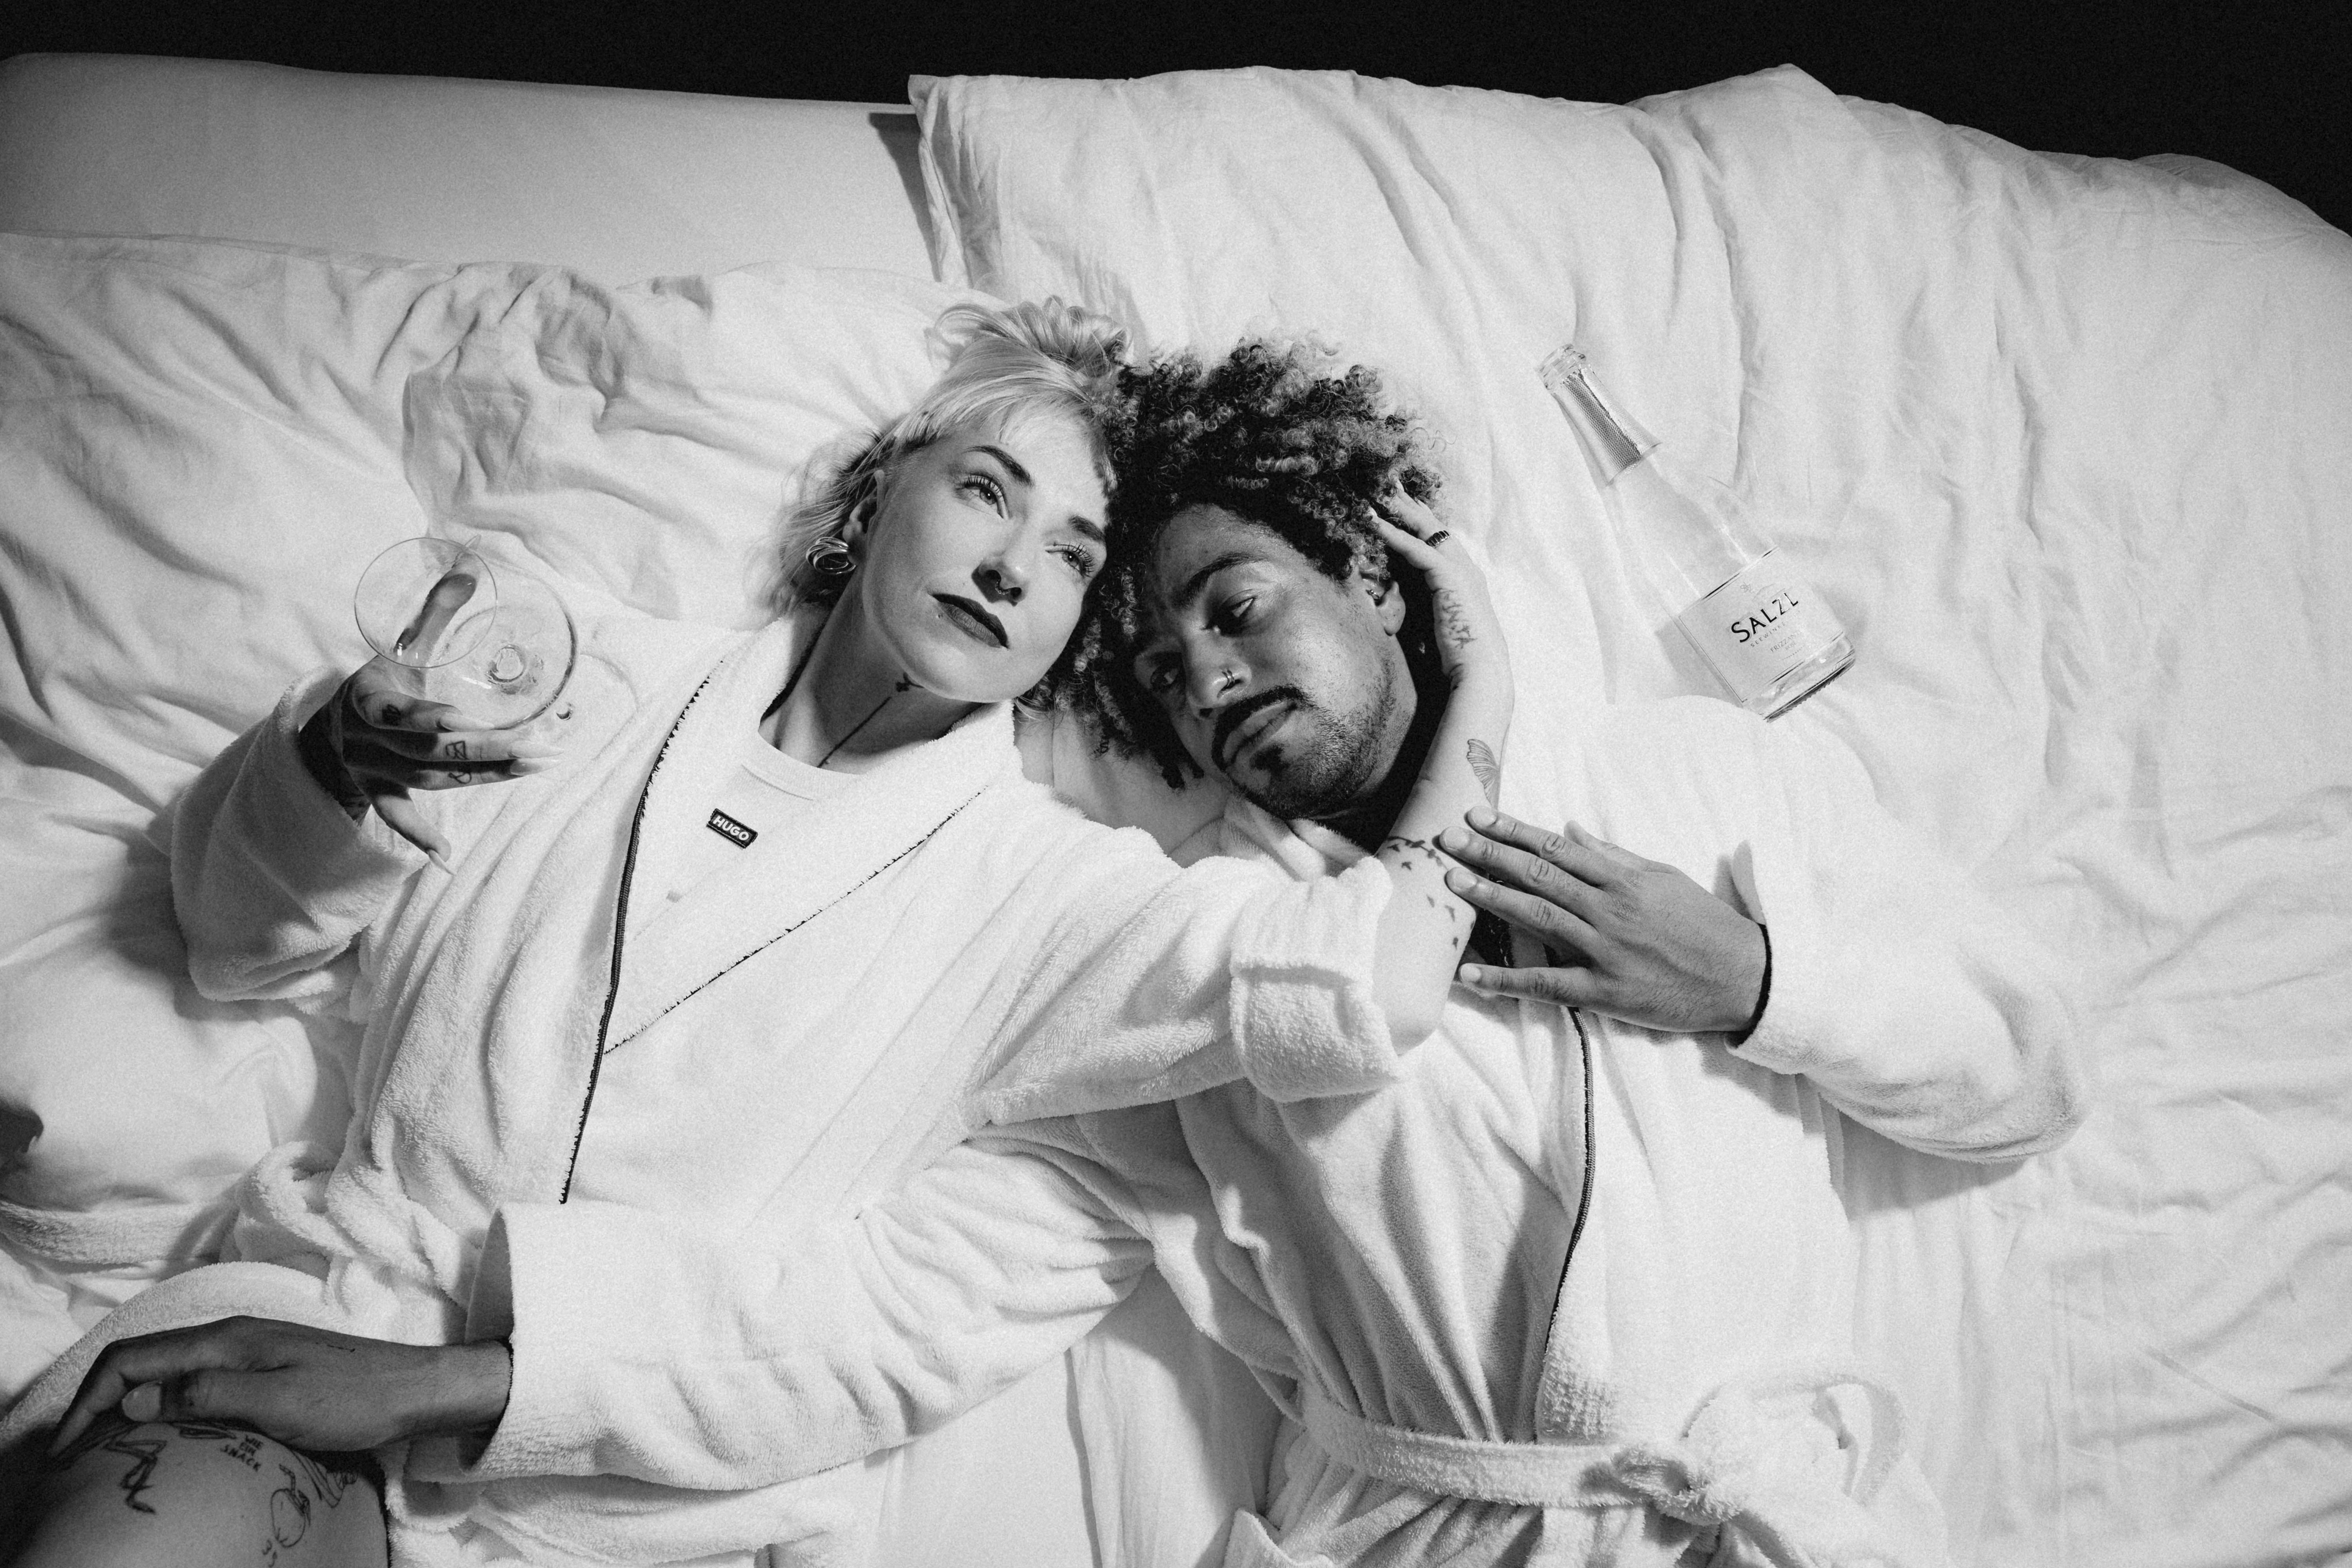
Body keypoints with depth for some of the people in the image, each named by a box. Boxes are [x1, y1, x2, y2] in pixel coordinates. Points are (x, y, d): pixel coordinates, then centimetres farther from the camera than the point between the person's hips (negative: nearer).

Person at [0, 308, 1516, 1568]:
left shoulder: (1032, 882, 4)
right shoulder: (612, 682, 12)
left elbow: (1357, 980, -13)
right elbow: (253, 939, 16)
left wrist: (1476, 690, -1)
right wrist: (333, 762, -5)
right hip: (343, 1287, 1)